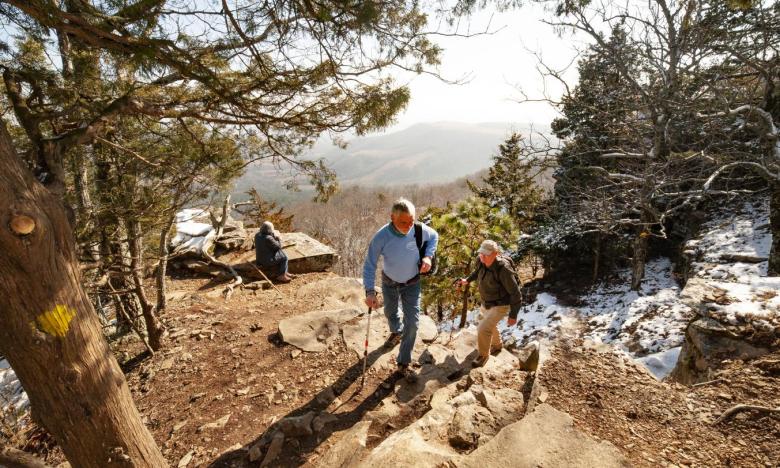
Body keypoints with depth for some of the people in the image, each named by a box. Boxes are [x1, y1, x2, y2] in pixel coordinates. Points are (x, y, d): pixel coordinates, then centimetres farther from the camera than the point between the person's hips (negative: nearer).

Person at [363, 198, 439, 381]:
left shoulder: (419, 229, -26)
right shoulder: (381, 237, -31)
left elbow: (434, 237, -2)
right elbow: (369, 266, -22)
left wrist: (428, 256, -17)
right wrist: (370, 292, -30)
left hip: (412, 283, 0)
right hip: (389, 282, 0)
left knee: (412, 322, -5)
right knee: (390, 312, 27)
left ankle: (403, 364, 14)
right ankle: (396, 332, 62)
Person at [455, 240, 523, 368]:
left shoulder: (503, 269, -34)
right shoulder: (483, 262, -14)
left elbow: (515, 293, -24)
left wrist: (513, 315, -18)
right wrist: (467, 280, 3)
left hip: (501, 305, -7)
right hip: (487, 303, 8)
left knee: (483, 329, -14)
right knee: (490, 326, 27)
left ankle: (483, 355, 14)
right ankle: (497, 345, 57)